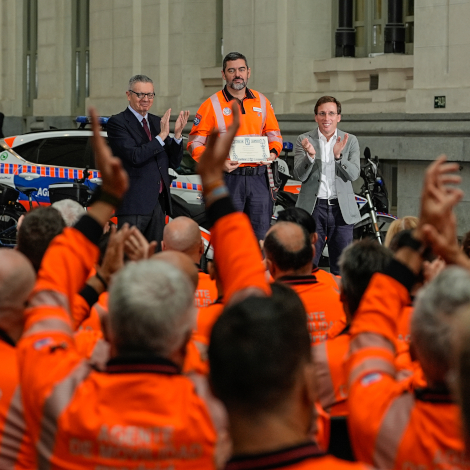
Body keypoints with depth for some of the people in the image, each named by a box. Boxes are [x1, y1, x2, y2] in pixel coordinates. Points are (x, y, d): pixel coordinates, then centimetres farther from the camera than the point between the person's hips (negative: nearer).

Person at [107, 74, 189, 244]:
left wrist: (177, 134, -3)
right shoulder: (117, 122, -4)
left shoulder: (157, 122, 16)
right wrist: (162, 136, -18)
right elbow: (134, 157, -18)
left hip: (159, 203, 7)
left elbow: (174, 163, 12)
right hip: (133, 204, -7)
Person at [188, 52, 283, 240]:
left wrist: (273, 153, -3)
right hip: (229, 177, -3)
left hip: (258, 177, 4)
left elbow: (274, 134, 20)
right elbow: (195, 143, -1)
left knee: (262, 237, 4)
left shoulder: (261, 101, 12)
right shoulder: (212, 105, 0)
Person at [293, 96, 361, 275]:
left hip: (341, 209, 1)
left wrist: (338, 155, -21)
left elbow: (353, 174, -4)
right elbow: (300, 175, -5)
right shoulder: (304, 140, 4)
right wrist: (310, 155, -24)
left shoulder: (350, 141, 8)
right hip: (313, 208, -1)